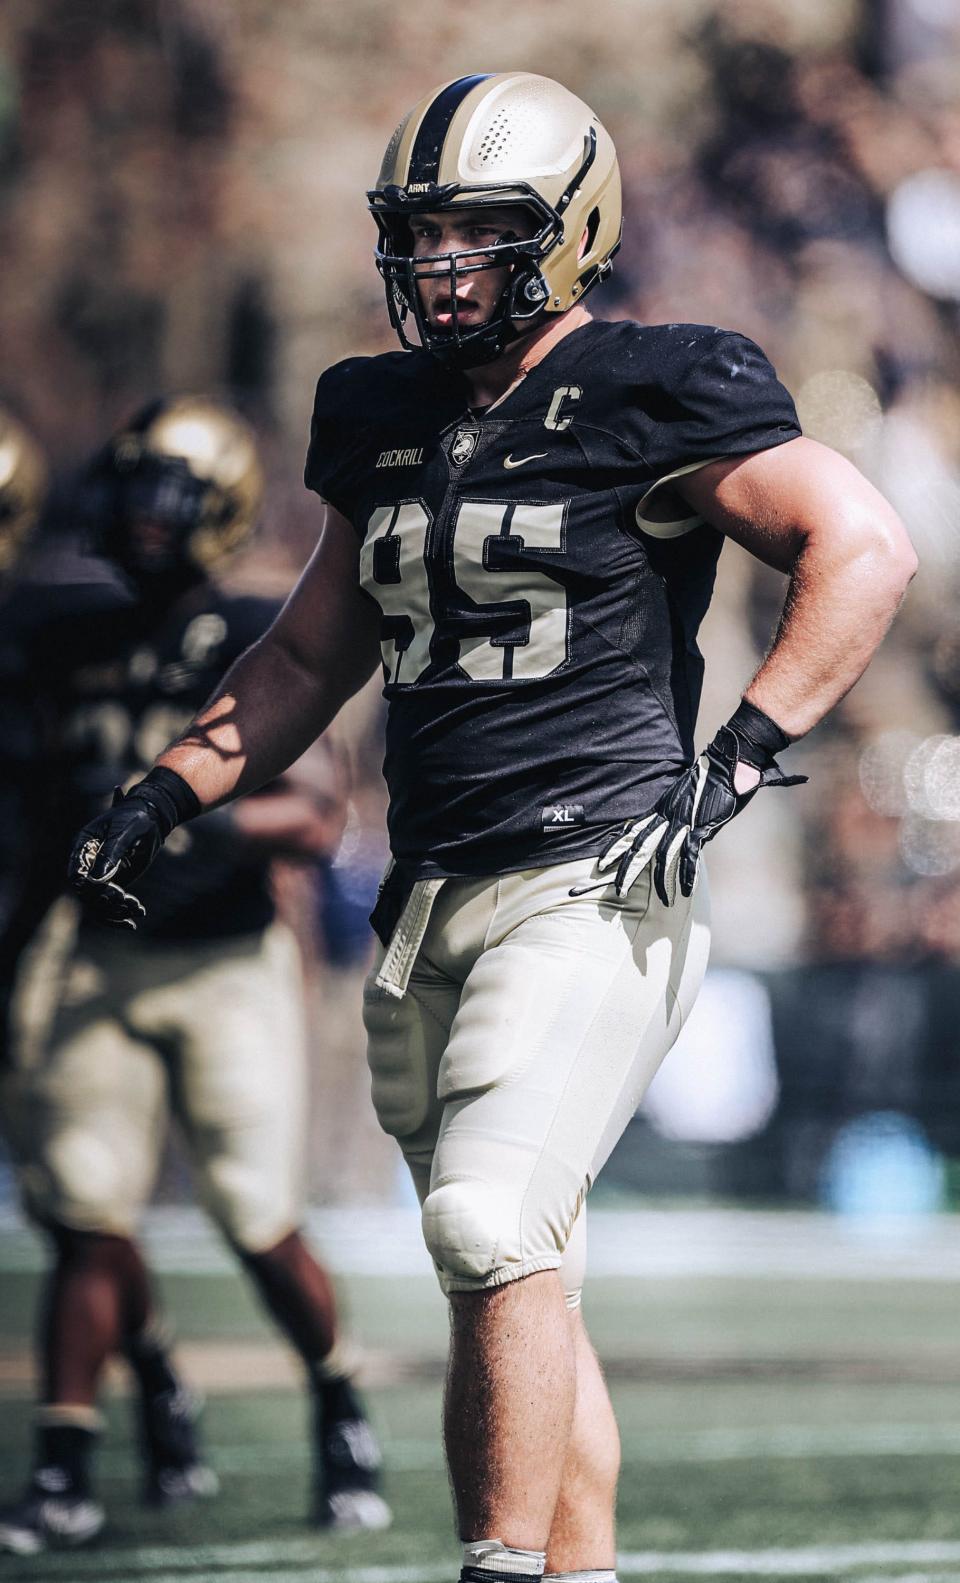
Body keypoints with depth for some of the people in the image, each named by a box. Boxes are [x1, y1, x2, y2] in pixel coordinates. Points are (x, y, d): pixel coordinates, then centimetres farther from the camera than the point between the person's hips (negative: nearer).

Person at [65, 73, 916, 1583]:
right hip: (438, 894, 7)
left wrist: (738, 757, -13)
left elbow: (864, 546, -8)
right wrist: (164, 796, 19)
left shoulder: (645, 397, -5)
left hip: (595, 886, -7)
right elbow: (310, 657, 28)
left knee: (493, 1222, -22)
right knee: (514, 1292, 9)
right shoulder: (389, 420, 16)